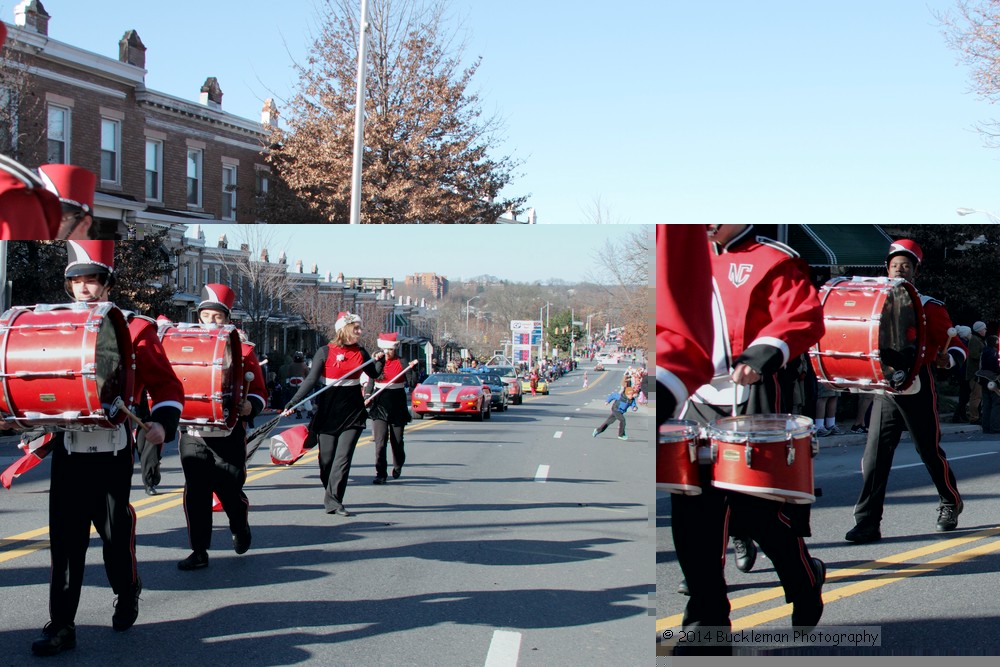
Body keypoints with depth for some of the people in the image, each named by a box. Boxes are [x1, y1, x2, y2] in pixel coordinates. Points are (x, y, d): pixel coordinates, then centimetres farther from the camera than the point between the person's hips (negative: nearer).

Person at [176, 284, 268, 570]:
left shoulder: (243, 350, 0)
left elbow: (259, 391, 4)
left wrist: (250, 407, -16)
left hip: (229, 435, -2)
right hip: (192, 434, 2)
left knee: (230, 491, 4)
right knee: (195, 493, -1)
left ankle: (240, 528, 36)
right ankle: (199, 552, 8)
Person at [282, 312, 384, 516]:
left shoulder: (360, 352, 6)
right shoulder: (325, 352, -6)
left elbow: (375, 374, 17)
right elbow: (311, 380, -8)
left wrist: (380, 360, -3)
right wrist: (292, 403, -14)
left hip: (353, 410, 3)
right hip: (328, 411, -2)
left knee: (343, 456, -6)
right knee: (327, 457, 4)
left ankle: (333, 500, -7)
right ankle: (330, 497, 22)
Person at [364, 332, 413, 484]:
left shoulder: (402, 363, -2)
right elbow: (370, 382, 5)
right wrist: (367, 397, -11)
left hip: (398, 407, 0)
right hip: (379, 407, 0)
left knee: (397, 441, 12)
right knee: (380, 442, -9)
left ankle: (398, 466, 39)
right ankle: (381, 474, -4)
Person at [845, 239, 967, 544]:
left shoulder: (929, 307, -1)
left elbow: (957, 346, 0)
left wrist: (945, 359, -22)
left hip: (917, 390, -3)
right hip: (884, 390, 3)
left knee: (930, 451, 9)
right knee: (874, 455, -6)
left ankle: (951, 504, 33)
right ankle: (868, 522, -6)